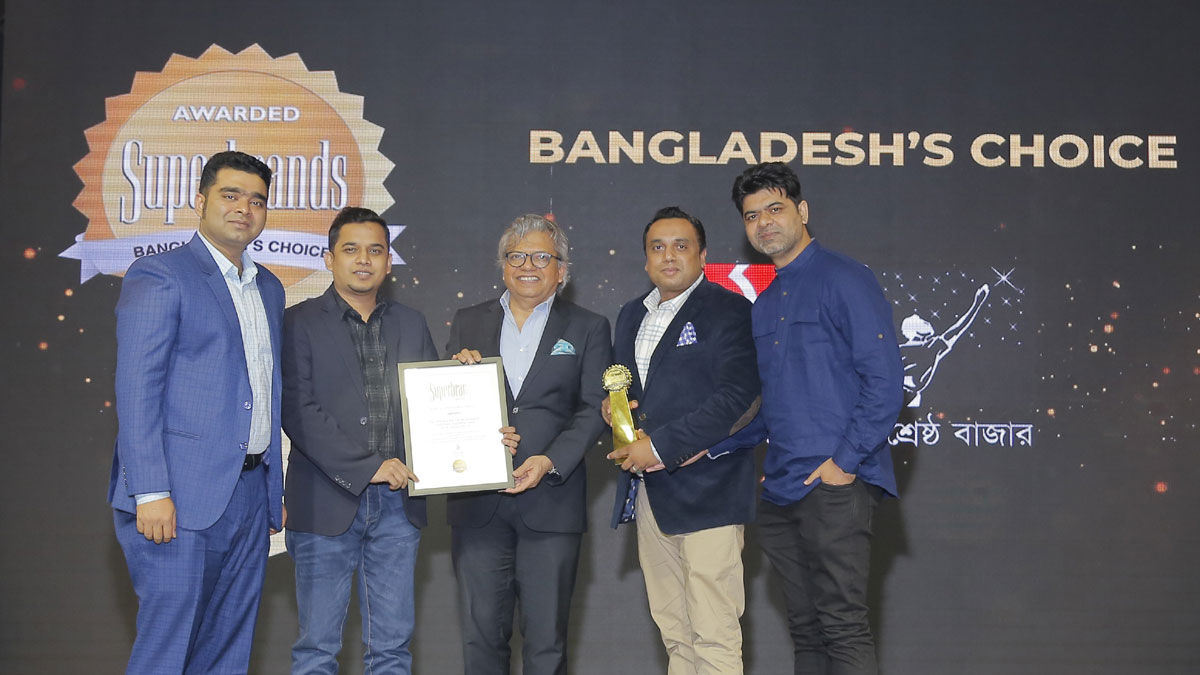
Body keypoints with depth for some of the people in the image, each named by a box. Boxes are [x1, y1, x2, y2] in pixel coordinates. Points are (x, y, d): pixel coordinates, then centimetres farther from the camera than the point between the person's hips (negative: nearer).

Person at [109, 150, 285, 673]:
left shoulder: (269, 288, 18)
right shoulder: (157, 276, -4)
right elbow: (136, 390, -11)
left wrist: (276, 489, 15)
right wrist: (151, 492, -18)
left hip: (250, 494, 7)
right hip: (182, 497, -7)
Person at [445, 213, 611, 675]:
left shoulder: (587, 329, 8)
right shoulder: (468, 323, 14)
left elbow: (594, 409, 0)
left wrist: (550, 462, -14)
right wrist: (459, 369, -9)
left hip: (551, 501, -1)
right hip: (477, 502, 2)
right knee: (481, 634, 4)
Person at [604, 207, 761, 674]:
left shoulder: (727, 310, -5)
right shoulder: (631, 315, 19)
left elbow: (736, 397, -15)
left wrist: (660, 446, -17)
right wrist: (613, 405, 3)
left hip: (706, 493, -7)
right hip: (649, 493, 7)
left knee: (714, 636, -7)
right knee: (673, 632, 11)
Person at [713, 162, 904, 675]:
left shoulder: (845, 281, -4)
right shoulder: (763, 305, 19)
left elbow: (885, 383, -11)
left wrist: (845, 462, -16)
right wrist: (712, 449, 11)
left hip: (834, 485, -8)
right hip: (781, 492, 8)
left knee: (843, 627, -8)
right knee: (805, 631, 11)